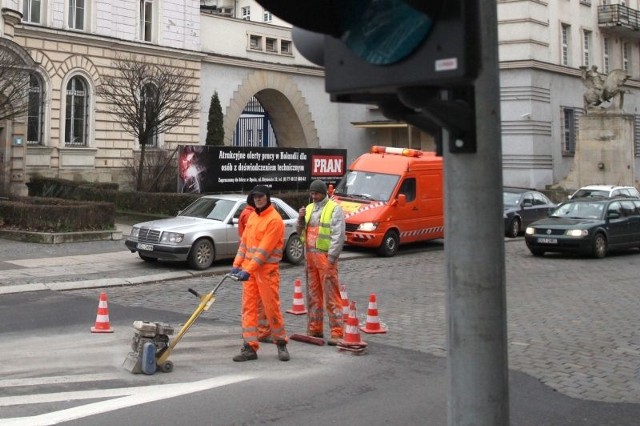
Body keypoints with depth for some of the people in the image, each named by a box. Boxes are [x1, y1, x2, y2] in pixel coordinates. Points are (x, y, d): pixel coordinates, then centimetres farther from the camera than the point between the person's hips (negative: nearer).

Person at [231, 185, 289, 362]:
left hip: (267, 270, -7)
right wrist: (237, 264, 7)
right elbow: (244, 241, 15)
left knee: (272, 307, -1)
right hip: (248, 269, 7)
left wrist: (249, 270, -22)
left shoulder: (274, 220, -14)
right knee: (248, 307, 4)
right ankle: (250, 347, 7)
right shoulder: (252, 216, 12)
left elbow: (265, 249, -19)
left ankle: (281, 343, 17)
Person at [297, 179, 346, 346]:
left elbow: (338, 235, -11)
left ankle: (337, 333, -7)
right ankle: (314, 329, 19)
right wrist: (301, 219, 0)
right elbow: (300, 232, 20)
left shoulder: (334, 209, -5)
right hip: (310, 255, 7)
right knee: (313, 294, 11)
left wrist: (331, 257, -16)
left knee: (331, 295, -8)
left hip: (326, 256, -7)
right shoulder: (309, 208, 17)